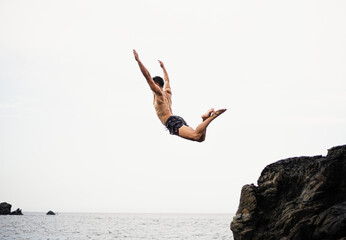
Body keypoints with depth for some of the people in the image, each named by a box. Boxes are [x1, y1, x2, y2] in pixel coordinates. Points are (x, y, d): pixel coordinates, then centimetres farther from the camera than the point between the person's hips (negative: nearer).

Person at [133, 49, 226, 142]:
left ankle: (213, 116, -34)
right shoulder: (167, 92, 26)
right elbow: (167, 80, 47)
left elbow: (148, 76, -4)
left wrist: (138, 60, -3)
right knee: (201, 138, -2)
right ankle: (205, 118, -13)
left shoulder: (159, 93, 3)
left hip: (173, 123, -9)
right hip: (178, 120, 9)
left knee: (196, 136, -29)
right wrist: (163, 67, 59)